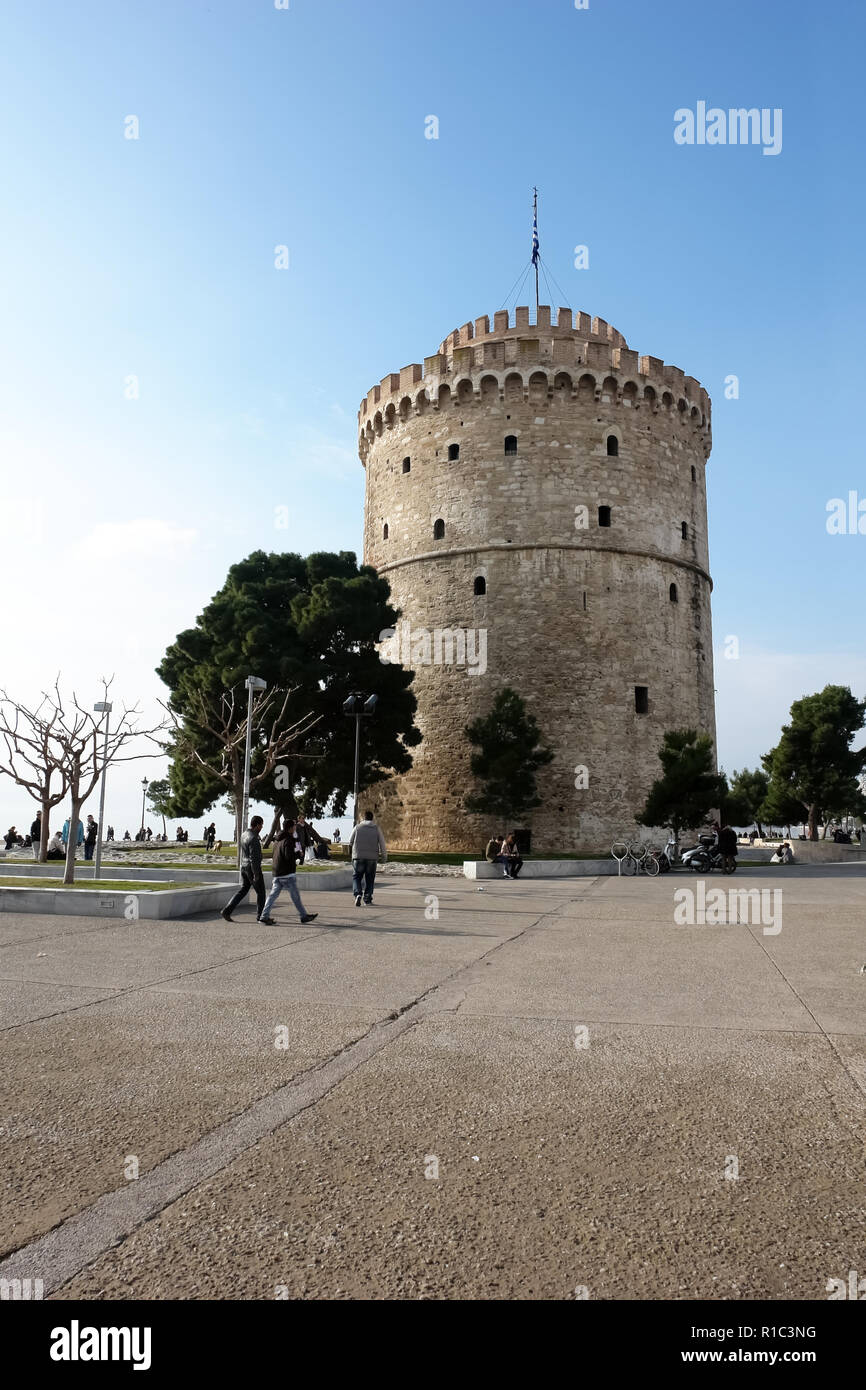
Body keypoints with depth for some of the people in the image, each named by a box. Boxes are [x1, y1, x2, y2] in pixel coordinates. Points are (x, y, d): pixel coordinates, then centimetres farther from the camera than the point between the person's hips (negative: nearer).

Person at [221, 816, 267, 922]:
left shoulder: (244, 835, 7)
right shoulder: (253, 839, -22)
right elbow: (253, 858, -24)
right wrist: (256, 874, -21)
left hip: (244, 866, 8)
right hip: (252, 868, -8)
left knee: (242, 890, 13)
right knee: (260, 892, 7)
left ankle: (226, 911, 5)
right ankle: (261, 915, 16)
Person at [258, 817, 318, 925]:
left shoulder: (277, 840, 13)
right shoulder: (288, 840, -16)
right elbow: (289, 856, -24)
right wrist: (298, 854, -5)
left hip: (277, 873, 8)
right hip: (287, 874, -8)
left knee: (273, 894, 8)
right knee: (295, 896, 1)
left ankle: (264, 916, 2)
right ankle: (304, 916, 11)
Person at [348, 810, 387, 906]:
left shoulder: (357, 828, 2)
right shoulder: (377, 829, 2)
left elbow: (350, 842, 10)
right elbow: (382, 845, 0)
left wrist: (350, 851, 29)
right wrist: (384, 858, 9)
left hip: (358, 857, 0)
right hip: (372, 858, 1)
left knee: (356, 877, 9)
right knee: (369, 879, 12)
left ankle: (358, 894, -14)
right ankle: (368, 899, 10)